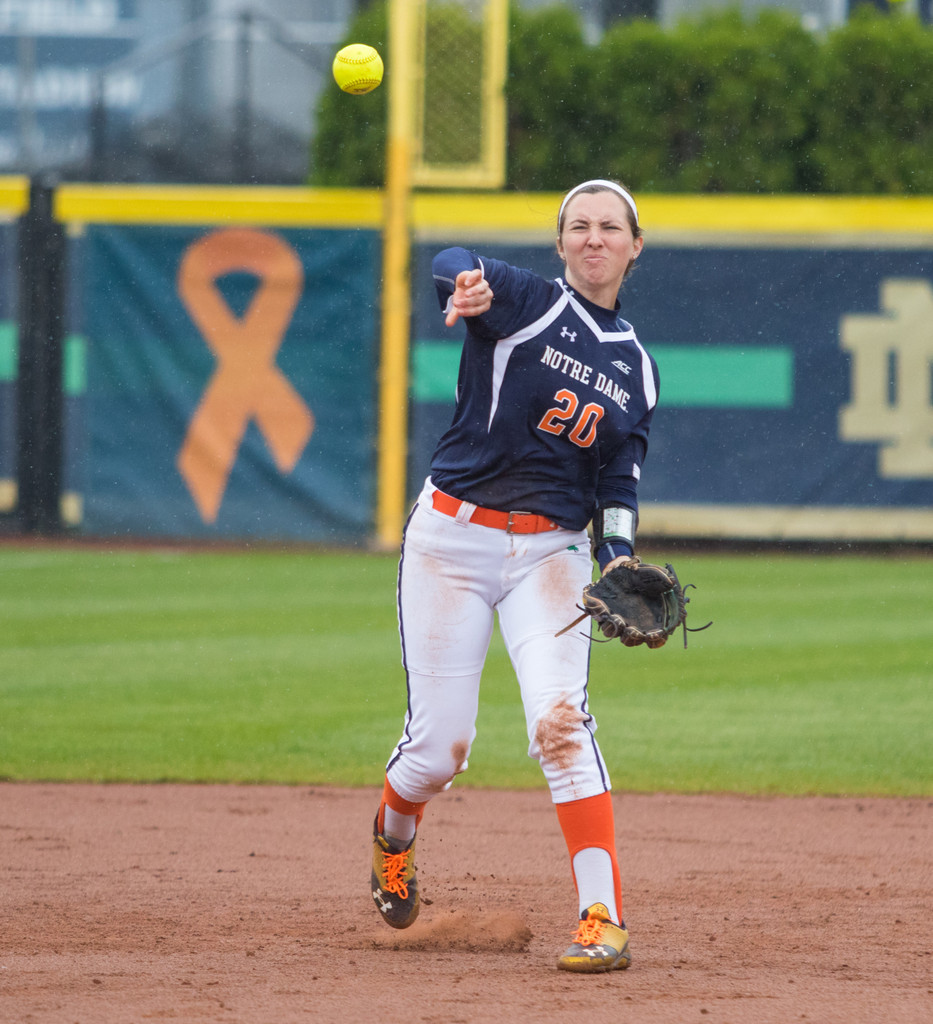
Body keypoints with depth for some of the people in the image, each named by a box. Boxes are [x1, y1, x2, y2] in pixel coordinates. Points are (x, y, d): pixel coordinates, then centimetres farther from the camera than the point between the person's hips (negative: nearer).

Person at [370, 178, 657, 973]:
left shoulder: (637, 370, 11)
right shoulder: (530, 304, -3)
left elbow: (618, 487, 11)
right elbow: (451, 265, -25)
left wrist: (618, 560, -9)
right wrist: (468, 285, -50)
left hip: (550, 554, 2)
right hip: (452, 539, -2)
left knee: (561, 720, -21)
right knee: (439, 746, -1)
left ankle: (604, 917, -25)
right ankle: (394, 835, 35)